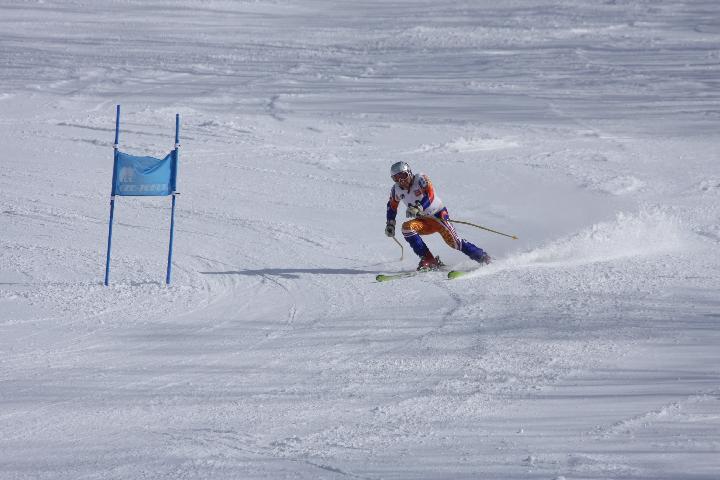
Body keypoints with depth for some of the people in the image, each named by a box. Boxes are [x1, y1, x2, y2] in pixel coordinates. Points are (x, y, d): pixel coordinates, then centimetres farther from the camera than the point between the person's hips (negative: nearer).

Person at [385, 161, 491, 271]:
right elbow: (392, 206, 17)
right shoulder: (396, 190, -2)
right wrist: (390, 224, 8)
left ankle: (482, 257, -1)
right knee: (407, 227, -24)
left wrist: (418, 208, -49)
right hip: (423, 221, 5)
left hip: (438, 216, -5)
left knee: (453, 241, -18)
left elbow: (430, 195, -34)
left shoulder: (420, 179, -19)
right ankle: (428, 260, -24)